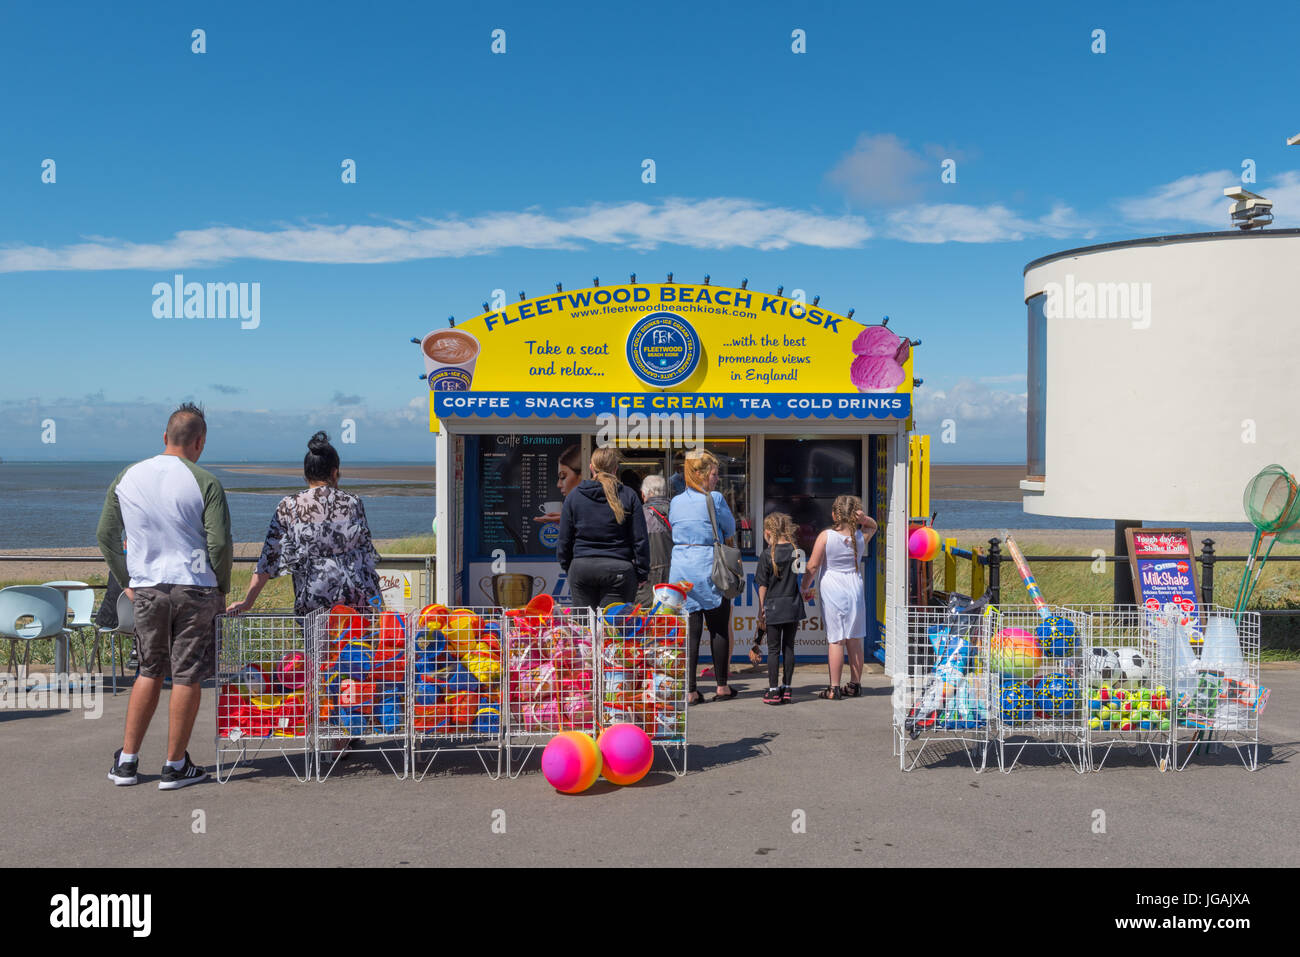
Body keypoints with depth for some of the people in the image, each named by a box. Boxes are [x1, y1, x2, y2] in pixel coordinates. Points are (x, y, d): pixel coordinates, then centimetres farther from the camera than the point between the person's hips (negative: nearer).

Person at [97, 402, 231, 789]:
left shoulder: (127, 478, 6)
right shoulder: (204, 483, -8)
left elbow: (105, 535, 11)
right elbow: (220, 543, -13)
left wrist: (126, 581, 19)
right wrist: (222, 588, 1)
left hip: (146, 589, 4)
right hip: (194, 589, -4)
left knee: (150, 671, 18)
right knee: (187, 676, 3)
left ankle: (127, 761, 20)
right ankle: (175, 766, 10)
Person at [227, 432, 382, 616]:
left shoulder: (288, 507, -1)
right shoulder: (353, 502, 2)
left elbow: (269, 558, -1)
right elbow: (366, 549, 9)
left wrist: (248, 602, 2)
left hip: (313, 603, -1)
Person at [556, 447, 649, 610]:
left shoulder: (573, 496, 3)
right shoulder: (628, 496, -1)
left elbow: (564, 540, 7)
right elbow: (640, 540, -2)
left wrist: (567, 568, 19)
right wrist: (642, 575, 5)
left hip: (581, 568, 2)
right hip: (618, 569, -2)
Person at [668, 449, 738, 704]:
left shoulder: (676, 502, 9)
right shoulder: (715, 499, -6)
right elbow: (730, 530, 6)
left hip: (680, 567, 4)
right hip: (708, 566, -4)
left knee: (690, 630, 4)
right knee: (719, 628, 8)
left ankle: (690, 690, 2)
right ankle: (722, 686, 14)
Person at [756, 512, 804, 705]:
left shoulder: (766, 556, -9)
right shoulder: (795, 551, 1)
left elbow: (763, 586, -6)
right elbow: (799, 579, 9)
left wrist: (761, 611, -1)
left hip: (773, 608, -3)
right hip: (793, 606, 3)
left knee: (773, 649, 3)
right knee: (789, 647, 10)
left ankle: (773, 691, 5)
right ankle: (786, 689, 15)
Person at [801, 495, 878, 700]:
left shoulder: (825, 536, -10)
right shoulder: (861, 537, 1)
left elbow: (813, 566, -9)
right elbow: (873, 526, 25)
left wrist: (805, 588, 4)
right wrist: (864, 518, 3)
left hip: (831, 591, -3)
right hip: (855, 590, 3)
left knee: (836, 640, -2)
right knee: (855, 639, 12)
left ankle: (834, 688, -1)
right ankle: (855, 685, 22)